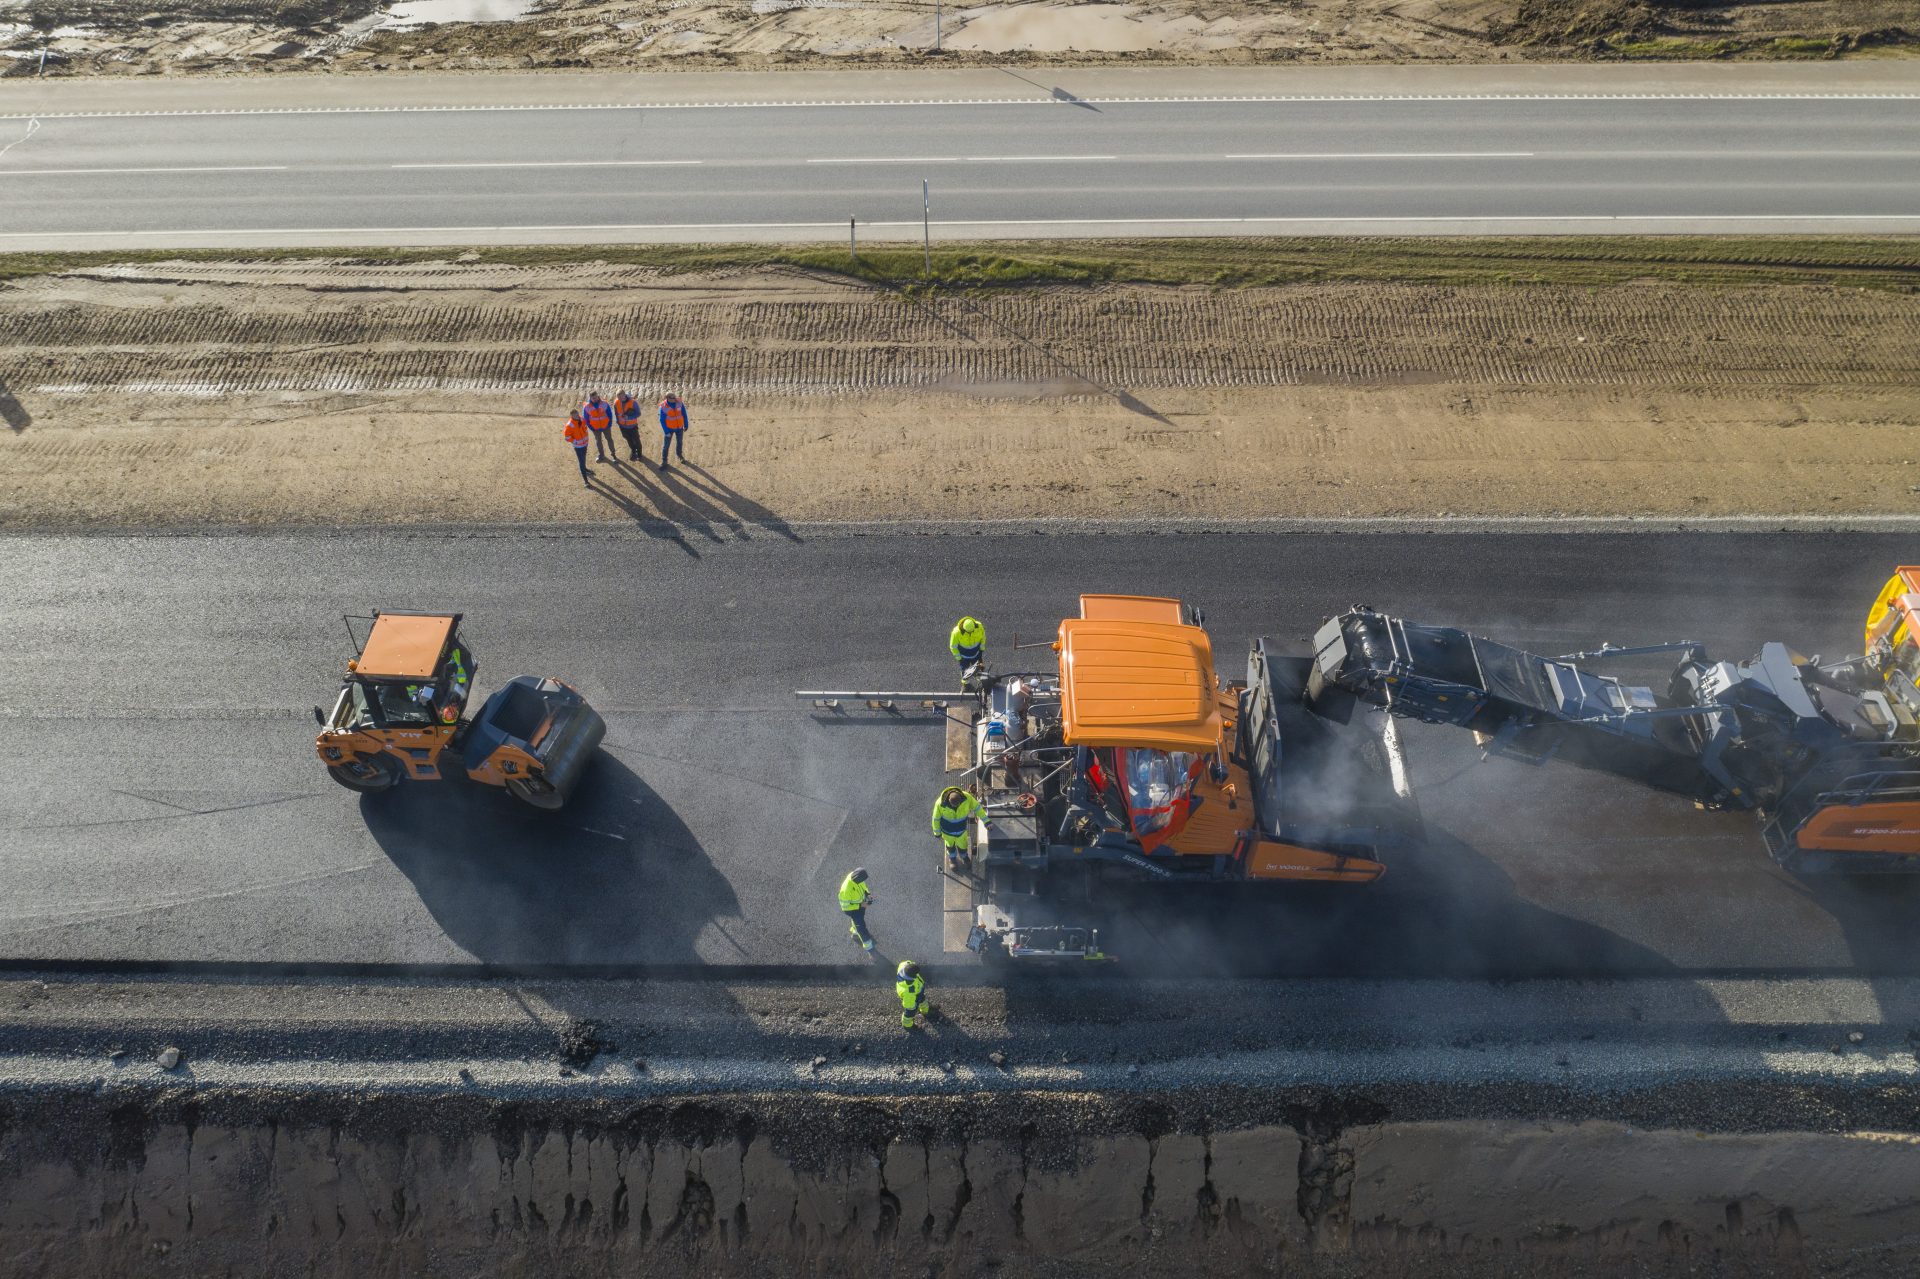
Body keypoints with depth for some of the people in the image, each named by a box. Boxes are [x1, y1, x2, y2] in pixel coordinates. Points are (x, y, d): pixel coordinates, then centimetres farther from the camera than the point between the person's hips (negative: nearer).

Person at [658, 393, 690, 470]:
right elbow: (662, 420, -16)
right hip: (669, 428, -3)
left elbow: (684, 414, -5)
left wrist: (686, 425, -1)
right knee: (666, 445, 1)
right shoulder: (663, 407, -25)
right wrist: (666, 431, -17)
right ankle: (663, 461, 14)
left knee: (680, 442, 23)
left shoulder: (679, 402, -18)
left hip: (679, 427, 3)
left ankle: (679, 454, 49)